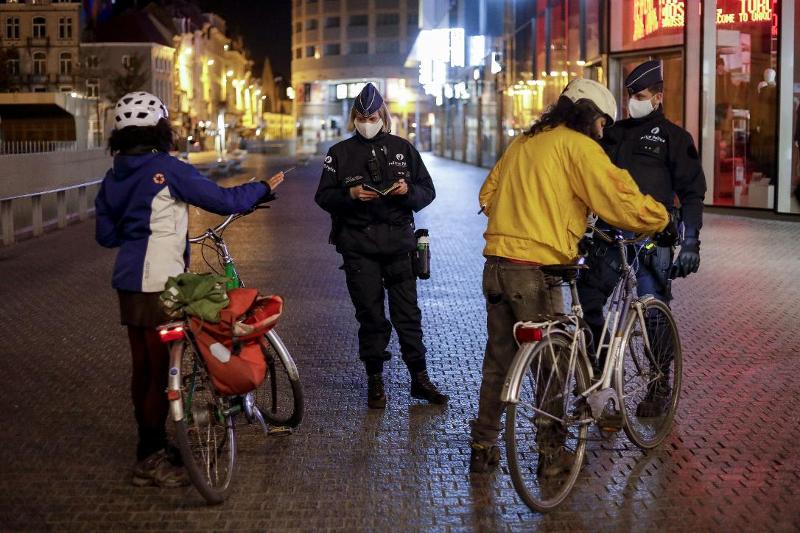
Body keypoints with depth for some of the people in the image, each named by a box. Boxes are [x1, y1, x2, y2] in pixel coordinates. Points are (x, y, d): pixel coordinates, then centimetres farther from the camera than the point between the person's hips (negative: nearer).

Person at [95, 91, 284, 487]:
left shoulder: (113, 177, 9)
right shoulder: (168, 169, -13)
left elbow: (105, 235, 13)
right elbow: (223, 201, -14)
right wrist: (264, 188, 2)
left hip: (128, 283, 8)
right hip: (159, 283, -8)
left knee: (143, 368, 15)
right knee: (162, 369, -1)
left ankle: (150, 450, 25)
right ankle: (151, 459, 4)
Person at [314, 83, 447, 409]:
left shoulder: (402, 149, 10)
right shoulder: (340, 153, 8)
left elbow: (428, 191, 10)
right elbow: (323, 197, 4)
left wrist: (408, 190, -12)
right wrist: (350, 194, -14)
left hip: (398, 241, 1)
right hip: (358, 244, 0)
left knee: (408, 312, 1)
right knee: (370, 315, 3)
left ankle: (419, 379, 9)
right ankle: (375, 382, 12)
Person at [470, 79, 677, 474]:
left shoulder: (523, 142, 17)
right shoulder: (578, 146, -6)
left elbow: (487, 195, 22)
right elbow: (626, 202, -12)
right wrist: (662, 221, 4)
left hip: (497, 263, 7)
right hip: (535, 270, -7)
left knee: (498, 361, 16)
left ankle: (483, 449, 23)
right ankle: (551, 454, 17)